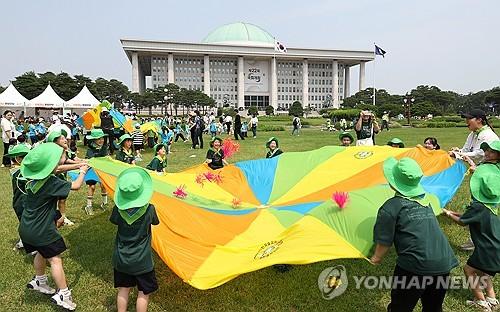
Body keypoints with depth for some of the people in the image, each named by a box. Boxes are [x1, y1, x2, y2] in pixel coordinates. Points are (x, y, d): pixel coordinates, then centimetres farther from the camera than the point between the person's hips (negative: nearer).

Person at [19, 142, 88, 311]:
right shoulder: (51, 182, -25)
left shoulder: (34, 179, -2)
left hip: (26, 227, 9)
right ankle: (63, 295, 6)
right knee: (55, 259, 1)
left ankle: (39, 281, 47)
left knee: (42, 252, 28)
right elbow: (75, 186, -16)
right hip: (41, 230, -9)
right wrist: (82, 172, 1)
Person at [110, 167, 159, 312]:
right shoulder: (149, 209, -20)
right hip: (141, 260, -3)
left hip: (121, 258, 3)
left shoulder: (118, 208, -13)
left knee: (123, 289, 20)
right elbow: (156, 222, 0)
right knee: (143, 293, 12)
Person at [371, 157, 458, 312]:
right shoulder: (426, 200, 12)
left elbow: (384, 241, -6)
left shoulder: (391, 206, -7)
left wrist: (377, 258, 12)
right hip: (444, 263, 7)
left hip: (416, 266, -6)